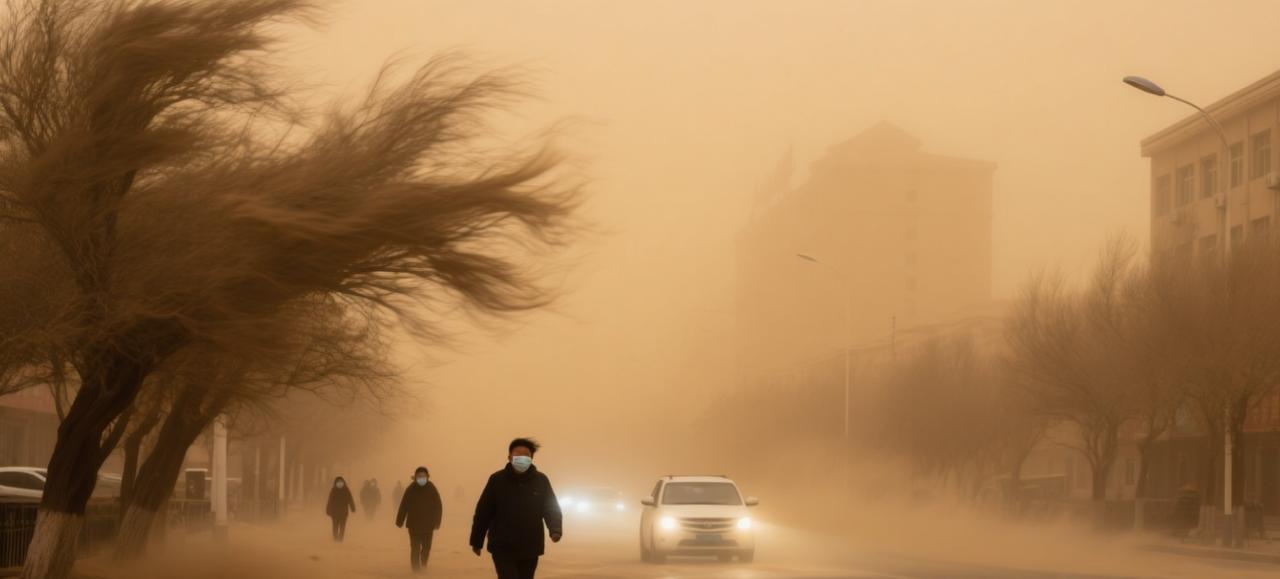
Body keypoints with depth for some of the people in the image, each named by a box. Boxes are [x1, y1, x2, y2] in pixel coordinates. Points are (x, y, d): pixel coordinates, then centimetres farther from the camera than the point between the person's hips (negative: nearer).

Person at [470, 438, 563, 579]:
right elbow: (483, 512, -1)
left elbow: (552, 508, 3)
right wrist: (477, 541, 1)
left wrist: (555, 530, -17)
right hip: (503, 548, -3)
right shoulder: (497, 480, -6)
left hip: (530, 548, 3)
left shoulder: (541, 481, 0)